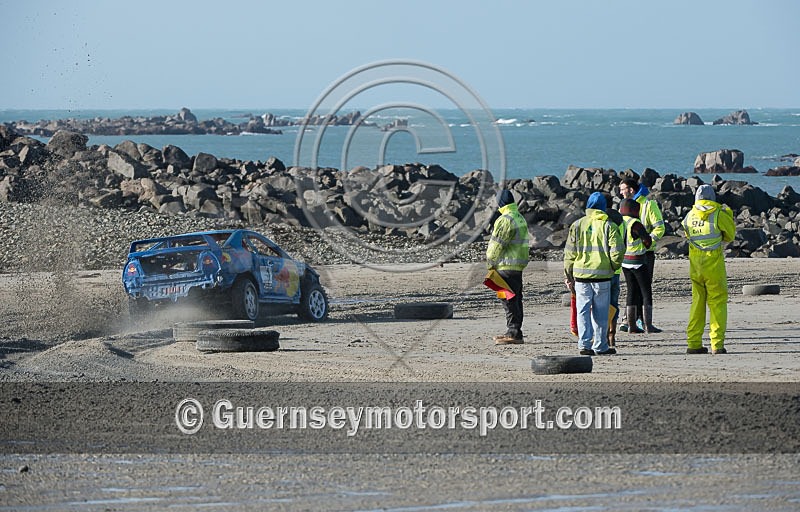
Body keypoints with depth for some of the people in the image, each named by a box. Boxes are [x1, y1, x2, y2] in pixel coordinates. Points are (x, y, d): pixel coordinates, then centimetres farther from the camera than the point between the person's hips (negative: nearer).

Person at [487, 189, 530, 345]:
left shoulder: (506, 220, -16)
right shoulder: (520, 218, 16)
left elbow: (497, 244, -15)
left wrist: (491, 262, -1)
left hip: (506, 266, -10)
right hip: (519, 265, 10)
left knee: (509, 301, -8)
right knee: (515, 299, 14)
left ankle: (514, 333, -9)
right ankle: (514, 332, 19)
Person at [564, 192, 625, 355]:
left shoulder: (577, 225, 4)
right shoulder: (608, 225, -1)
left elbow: (569, 252, 5)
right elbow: (617, 250, -8)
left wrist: (569, 276, 11)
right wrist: (613, 267, 10)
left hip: (581, 274, 1)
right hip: (602, 275, -1)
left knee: (583, 311, 4)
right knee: (600, 312, 6)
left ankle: (584, 345, -5)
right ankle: (600, 346, 9)